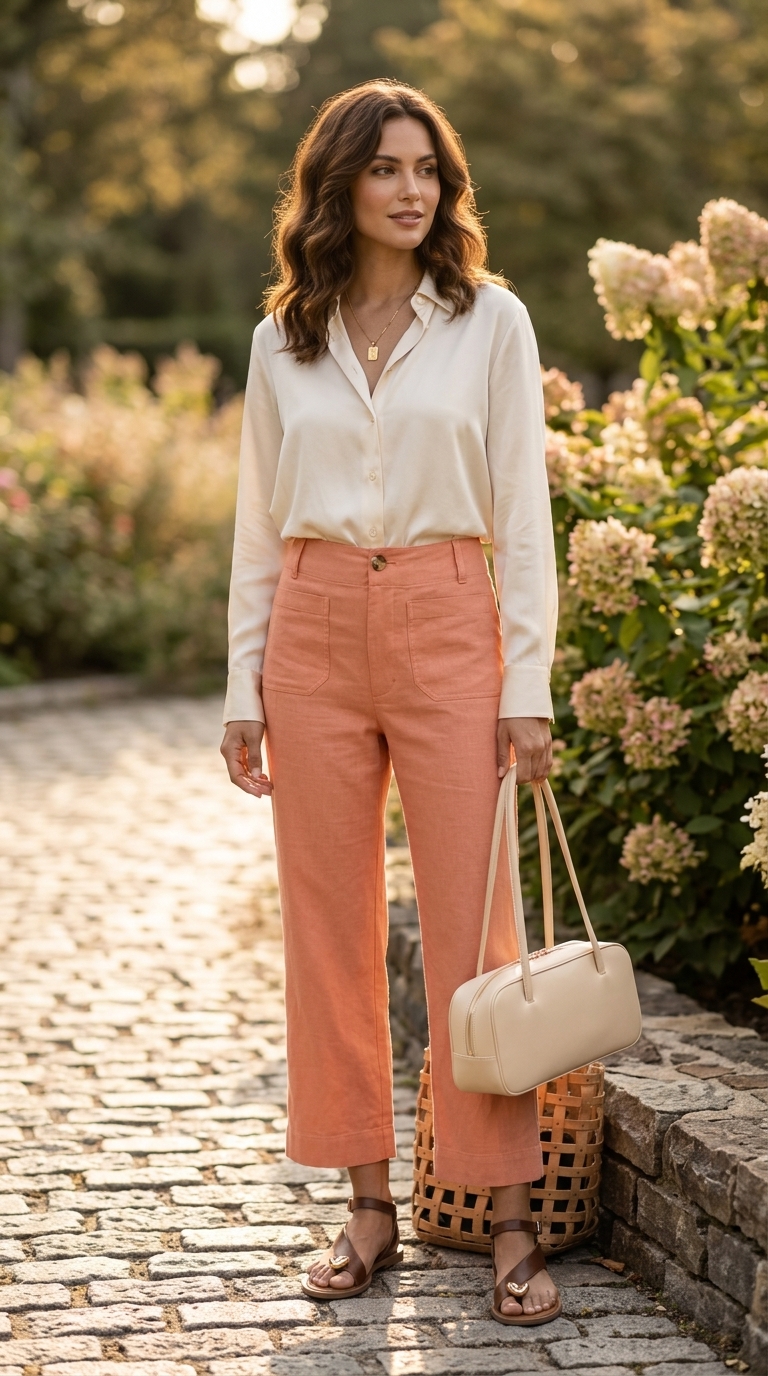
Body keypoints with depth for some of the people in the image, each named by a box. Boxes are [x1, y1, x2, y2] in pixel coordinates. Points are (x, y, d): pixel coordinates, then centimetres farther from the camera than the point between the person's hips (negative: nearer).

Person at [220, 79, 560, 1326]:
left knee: (471, 925, -3)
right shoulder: (284, 336, 9)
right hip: (315, 629, 3)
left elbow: (523, 511, 0)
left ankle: (513, 1223, 3)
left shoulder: (491, 321, 2)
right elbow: (260, 522, 11)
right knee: (330, 928, 5)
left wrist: (528, 682, -7)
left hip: (446, 625, -3)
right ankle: (369, 1206, 15)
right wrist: (246, 684, 6)